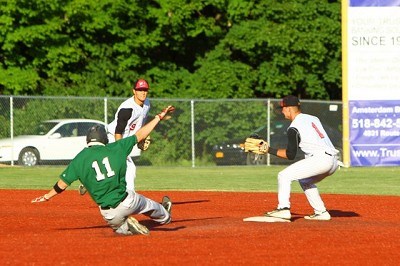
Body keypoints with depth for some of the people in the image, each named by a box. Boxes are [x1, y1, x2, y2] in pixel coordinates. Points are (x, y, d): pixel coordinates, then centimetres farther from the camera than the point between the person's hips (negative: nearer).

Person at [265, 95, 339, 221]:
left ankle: (283, 209, -17)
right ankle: (321, 212, 22)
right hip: (333, 162, 9)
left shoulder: (294, 128, -4)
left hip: (320, 159, -9)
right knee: (305, 181, 30)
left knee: (284, 176, -5)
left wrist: (270, 150, 2)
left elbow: (290, 155, -4)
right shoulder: (313, 119, 20)